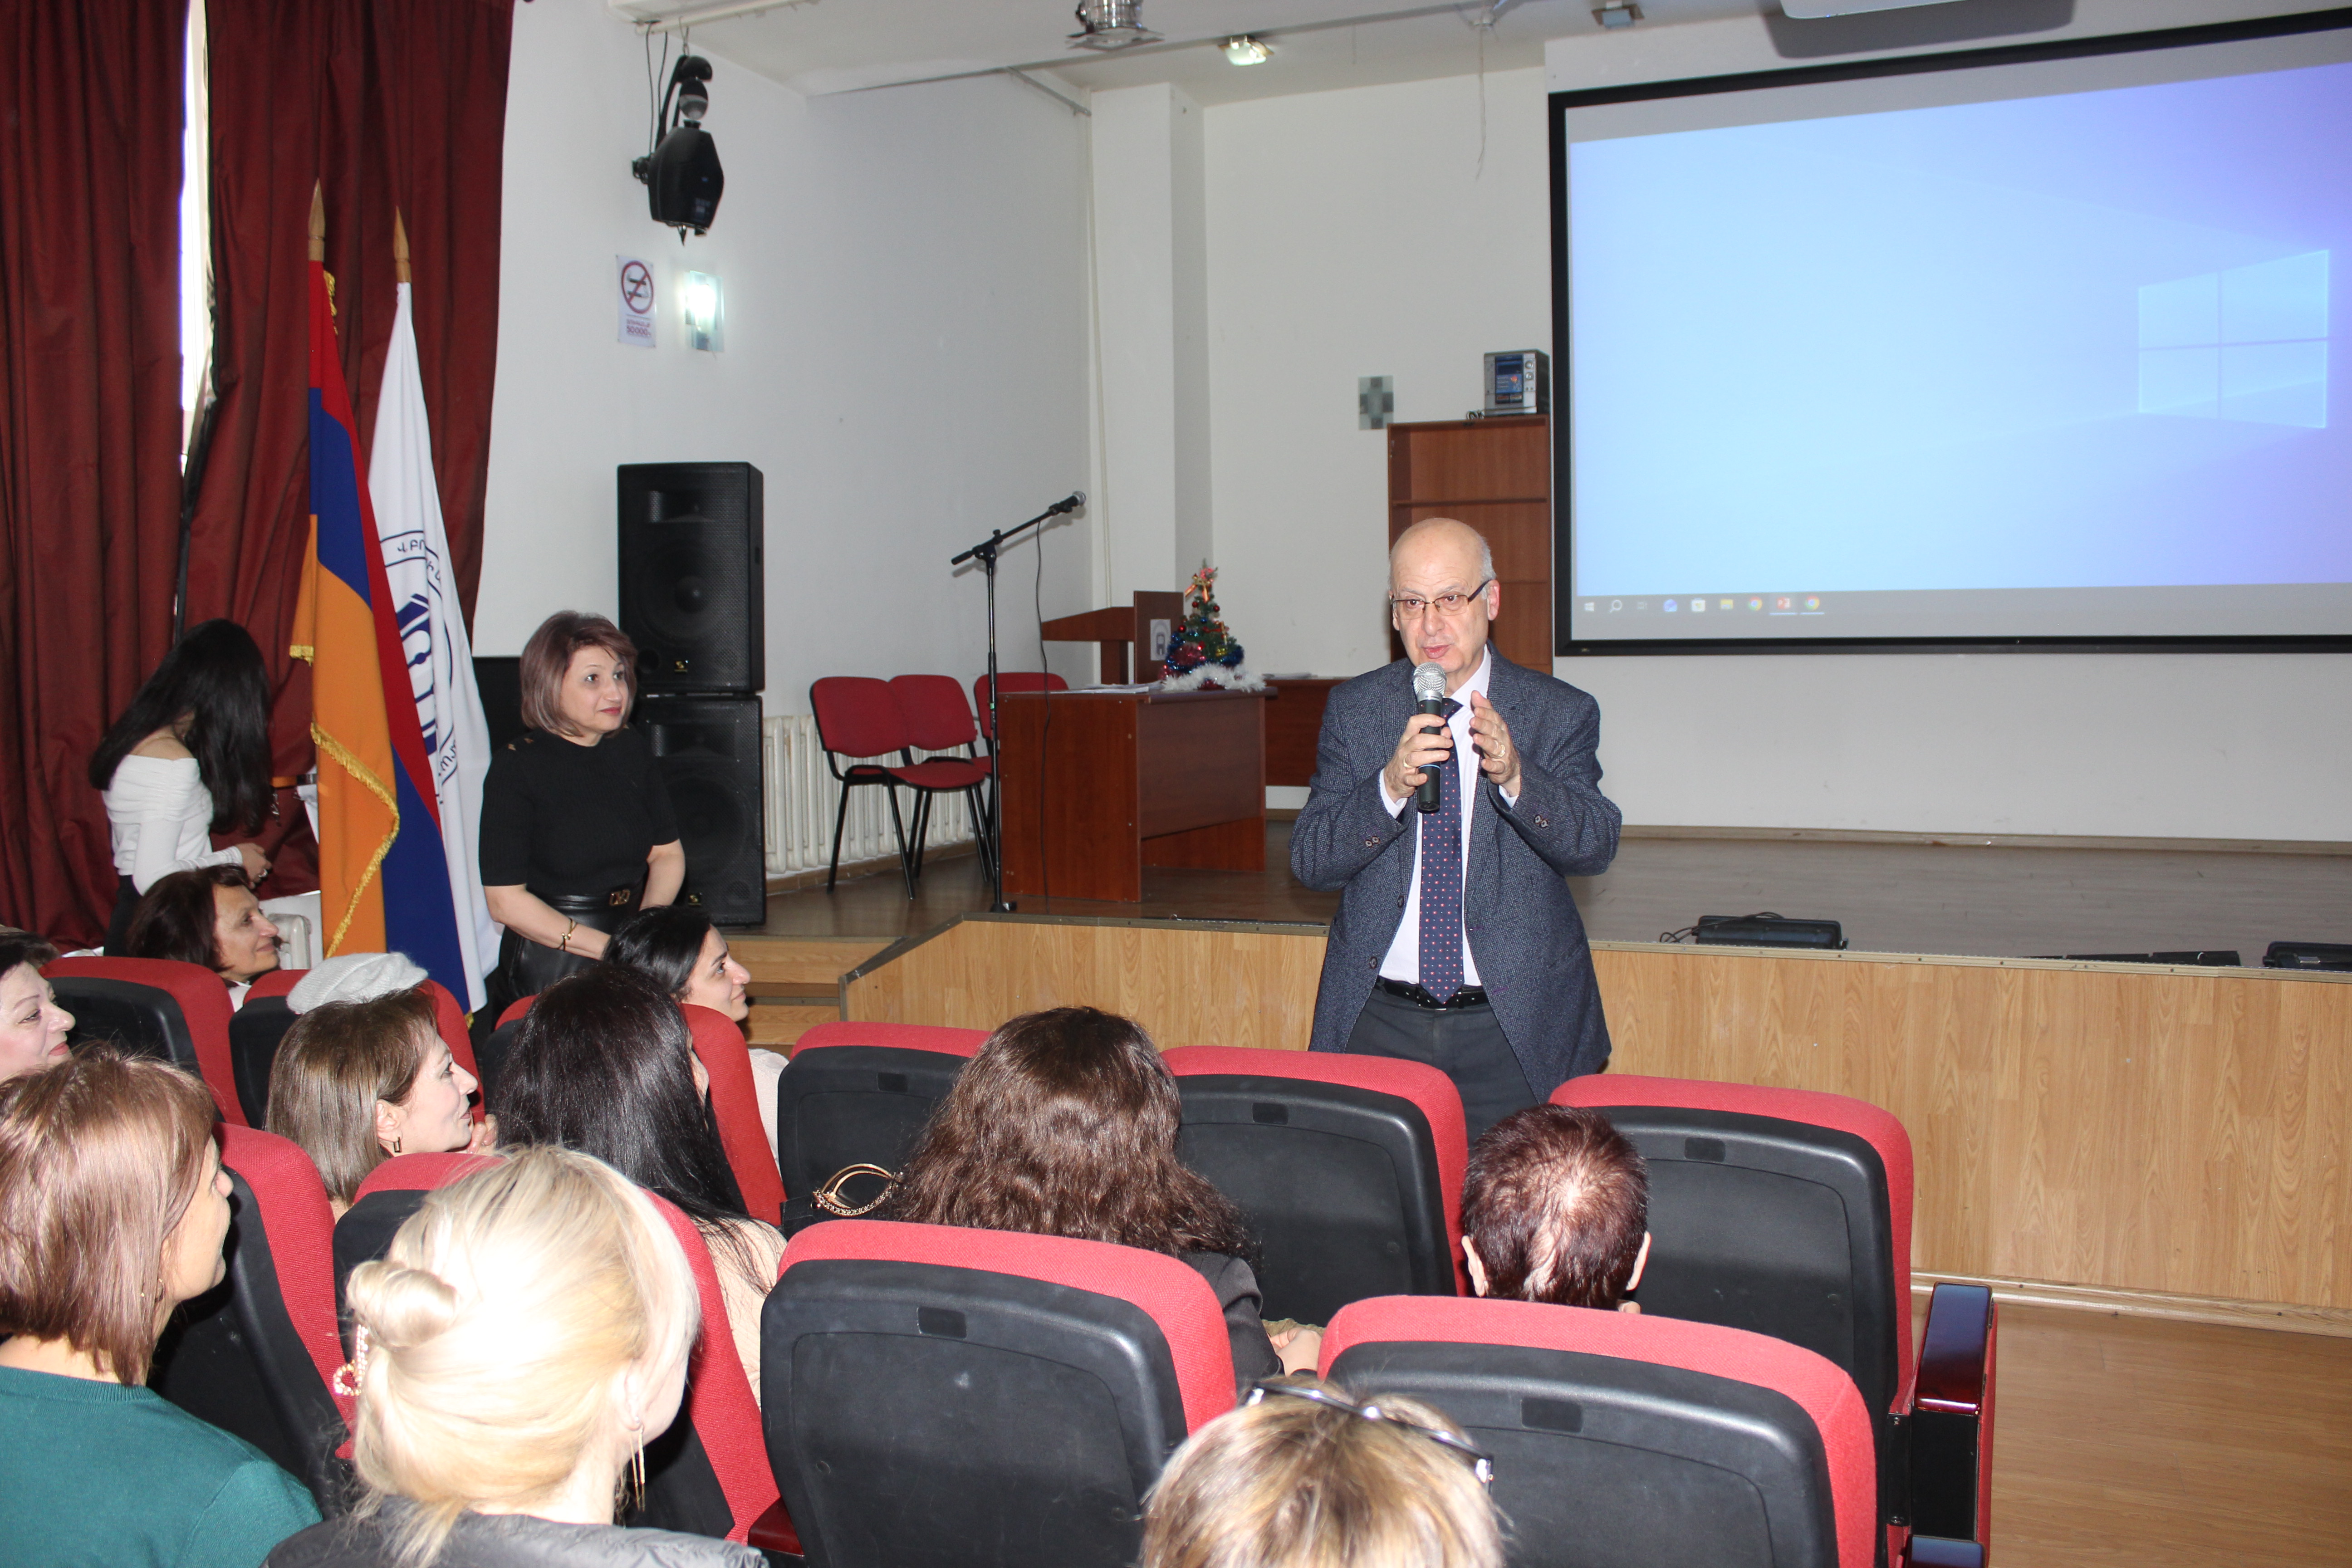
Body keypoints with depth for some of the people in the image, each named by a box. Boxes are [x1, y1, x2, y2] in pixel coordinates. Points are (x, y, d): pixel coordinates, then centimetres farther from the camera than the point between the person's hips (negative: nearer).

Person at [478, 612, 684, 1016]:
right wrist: (609, 948, -15)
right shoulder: (517, 767, -7)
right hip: (547, 971, -4)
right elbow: (505, 900, -11)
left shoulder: (633, 752, 8)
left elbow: (668, 853, 12)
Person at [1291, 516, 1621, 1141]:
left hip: (1516, 1028, -1)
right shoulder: (1353, 709, 4)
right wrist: (1391, 787, -22)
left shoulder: (1560, 713, 1)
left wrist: (1513, 776, -30)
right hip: (1377, 1024, 1)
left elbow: (1594, 845, -12)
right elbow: (1309, 861, -4)